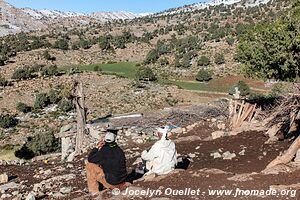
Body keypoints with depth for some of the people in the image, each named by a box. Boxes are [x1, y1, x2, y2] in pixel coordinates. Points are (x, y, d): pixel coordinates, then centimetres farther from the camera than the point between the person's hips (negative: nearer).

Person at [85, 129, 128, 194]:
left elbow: (90, 159, -3)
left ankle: (94, 192, 8)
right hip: (122, 181, 6)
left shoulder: (104, 151, -17)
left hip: (110, 182, -6)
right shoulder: (120, 150, 0)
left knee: (89, 165, 2)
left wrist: (97, 147, 4)